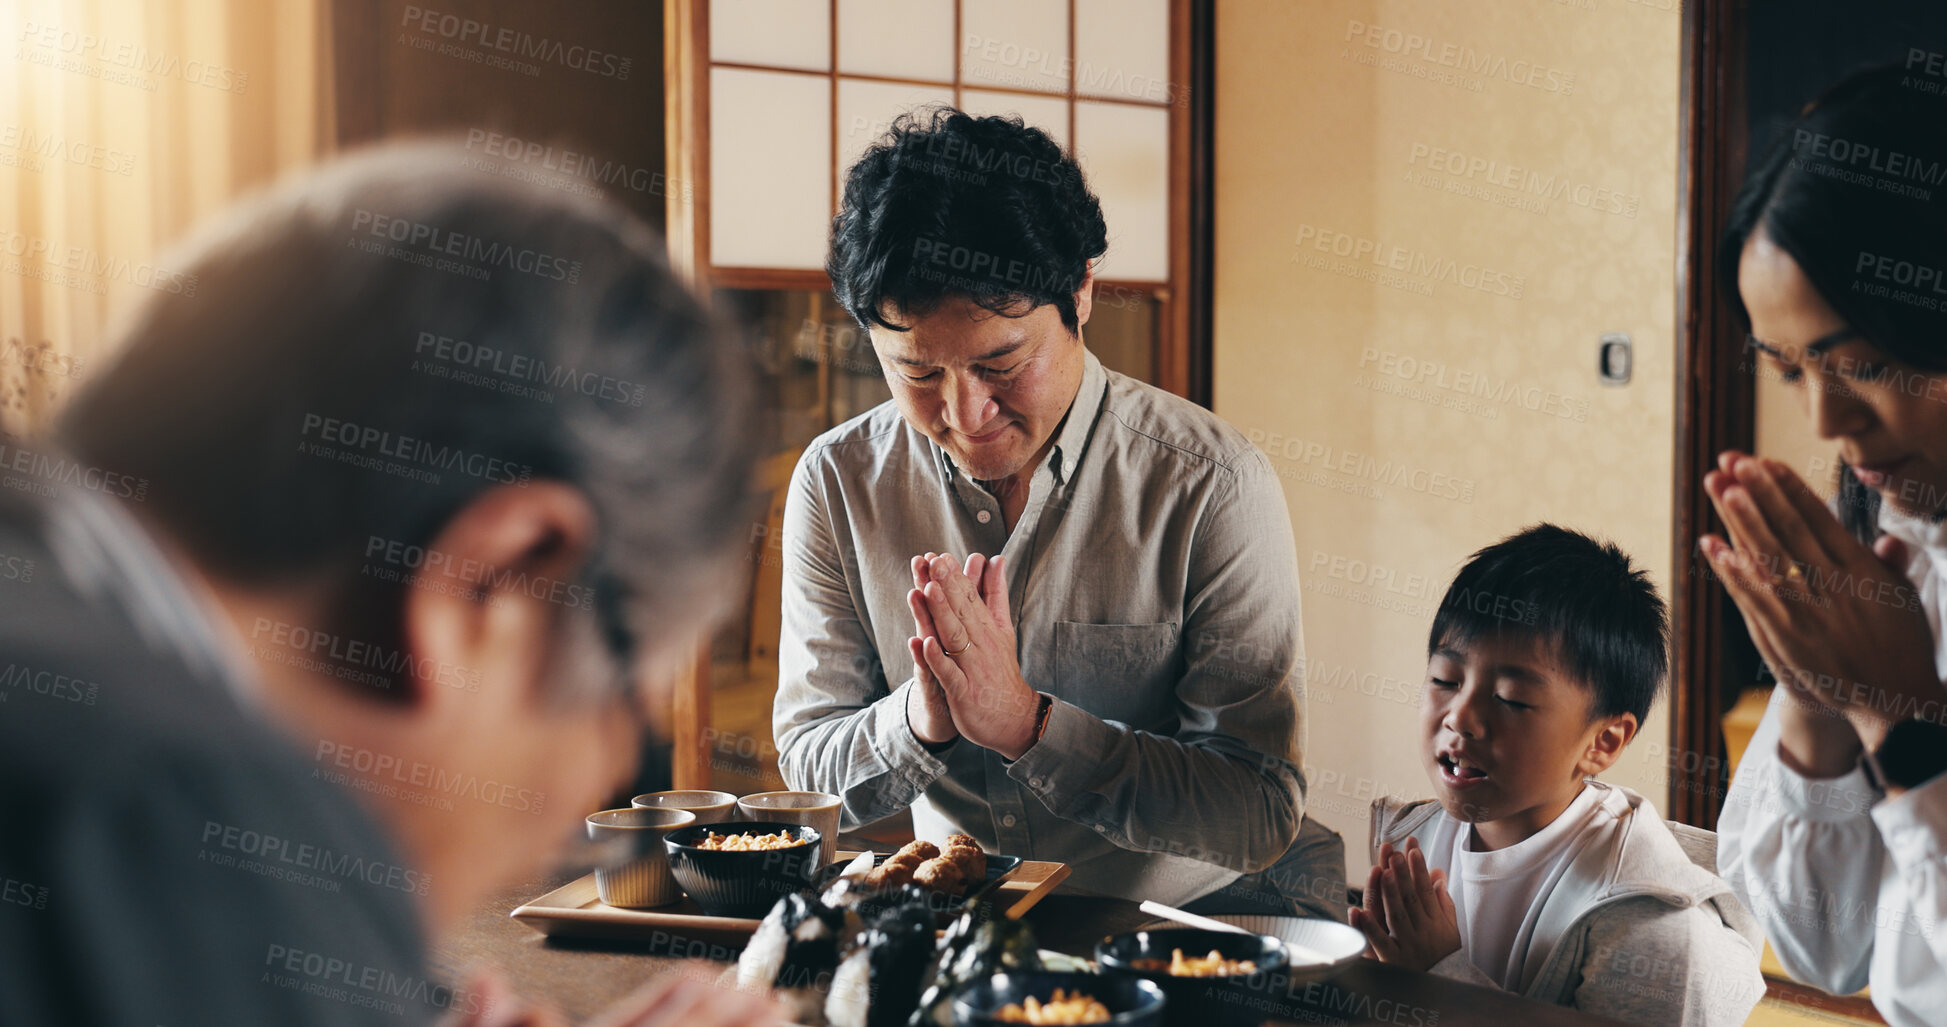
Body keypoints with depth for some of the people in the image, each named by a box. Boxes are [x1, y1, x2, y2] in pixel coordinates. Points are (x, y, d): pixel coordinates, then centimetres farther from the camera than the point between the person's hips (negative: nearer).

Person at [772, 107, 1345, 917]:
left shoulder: (1212, 486, -14)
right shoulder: (837, 483, -4)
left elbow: (1261, 815, -16)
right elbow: (808, 773, -1)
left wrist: (1026, 723, -27)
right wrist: (920, 721, -23)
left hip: (1198, 911, -2)